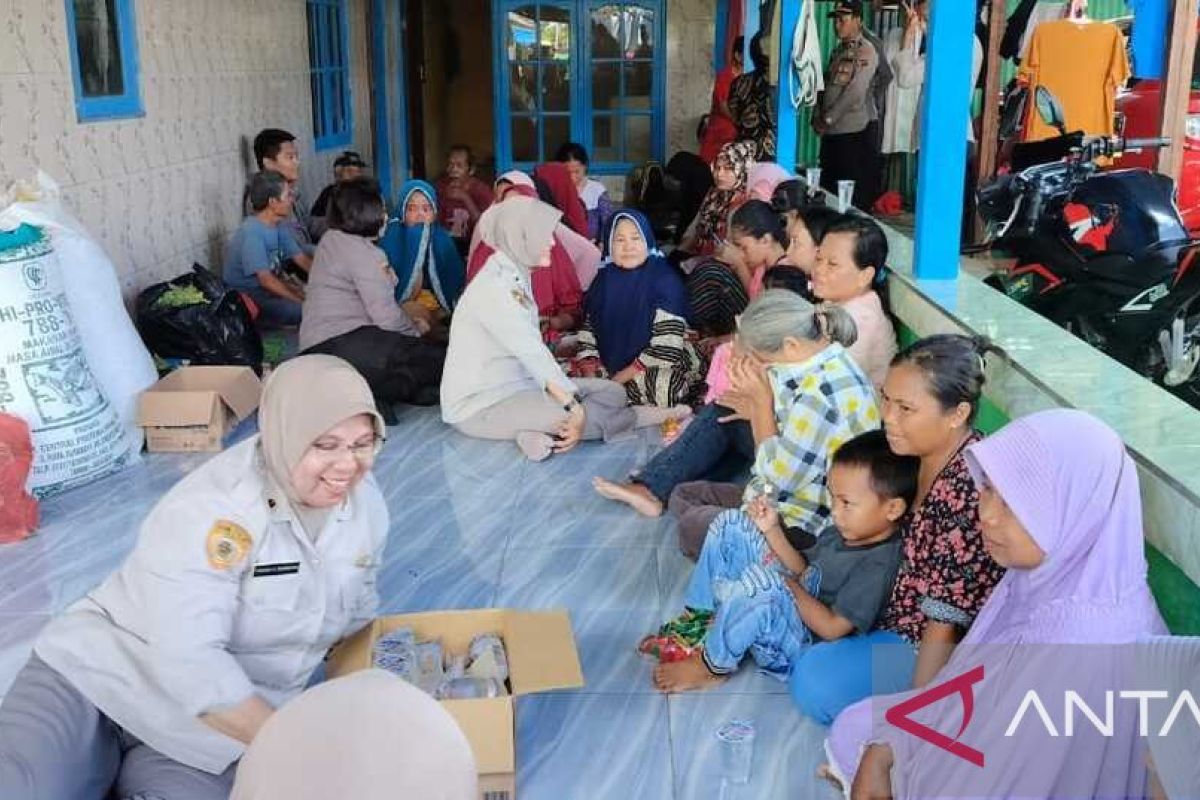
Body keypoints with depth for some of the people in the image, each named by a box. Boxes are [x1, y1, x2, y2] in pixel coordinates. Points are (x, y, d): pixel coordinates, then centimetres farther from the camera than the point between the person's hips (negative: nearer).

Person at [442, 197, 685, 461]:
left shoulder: (516, 277, 10)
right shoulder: (494, 288, -21)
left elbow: (534, 353, 3)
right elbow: (534, 355, -27)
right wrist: (574, 407, -29)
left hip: (517, 385, 10)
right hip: (479, 406, -10)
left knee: (613, 392, 0)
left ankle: (542, 435, -14)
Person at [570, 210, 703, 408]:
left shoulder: (666, 281, -11)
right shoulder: (605, 280, 6)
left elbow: (665, 348, -18)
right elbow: (588, 334, 9)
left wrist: (619, 379, -19)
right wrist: (591, 375, -10)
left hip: (659, 369, -4)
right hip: (607, 367, 4)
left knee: (659, 387, -36)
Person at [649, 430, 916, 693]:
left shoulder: (878, 565, -25)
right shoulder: (843, 531, 1)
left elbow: (831, 628, -25)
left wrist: (789, 584, -17)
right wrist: (773, 530, 1)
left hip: (804, 648, -9)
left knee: (761, 582, -41)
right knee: (730, 524, 8)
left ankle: (713, 665, -16)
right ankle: (700, 615, 9)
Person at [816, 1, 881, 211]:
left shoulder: (866, 52, -7)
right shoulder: (838, 51, 17)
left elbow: (855, 92, -16)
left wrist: (827, 119, -13)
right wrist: (818, 118, 3)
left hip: (853, 134, -8)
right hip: (831, 134, 8)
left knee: (853, 198, -5)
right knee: (828, 191, 11)